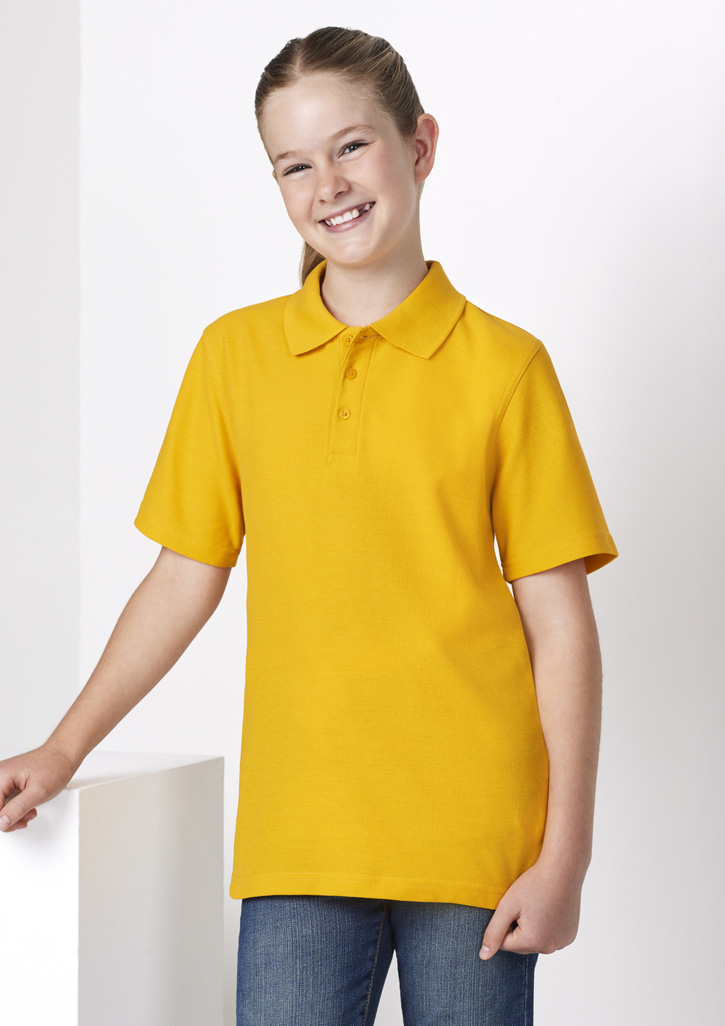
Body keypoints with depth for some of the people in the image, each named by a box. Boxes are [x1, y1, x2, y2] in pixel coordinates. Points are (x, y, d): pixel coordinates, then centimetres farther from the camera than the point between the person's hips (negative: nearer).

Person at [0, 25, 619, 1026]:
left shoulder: (504, 367, 0)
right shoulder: (234, 354, 8)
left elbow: (559, 623, -1)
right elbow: (187, 578, 12)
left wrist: (565, 856, -4)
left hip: (476, 842, -1)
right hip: (299, 837, 2)